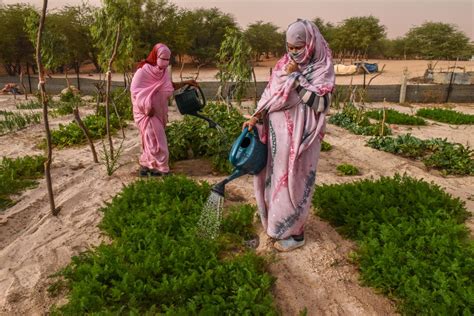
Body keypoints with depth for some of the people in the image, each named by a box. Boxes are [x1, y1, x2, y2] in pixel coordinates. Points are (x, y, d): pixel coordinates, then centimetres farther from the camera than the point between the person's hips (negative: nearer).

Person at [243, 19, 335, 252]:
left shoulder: (322, 69, -8)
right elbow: (269, 95, 4)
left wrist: (296, 77, -16)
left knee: (293, 182, 2)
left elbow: (319, 102, -19)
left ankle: (294, 233, 18)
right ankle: (274, 219, 35)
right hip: (277, 134, 6)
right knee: (275, 178, 15)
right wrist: (255, 118, -9)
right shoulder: (283, 65, 6)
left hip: (299, 137, -5)